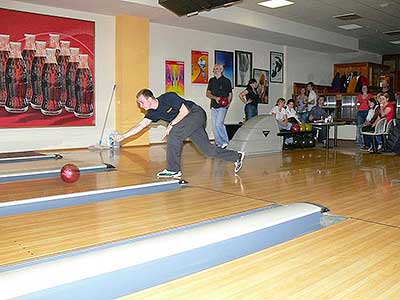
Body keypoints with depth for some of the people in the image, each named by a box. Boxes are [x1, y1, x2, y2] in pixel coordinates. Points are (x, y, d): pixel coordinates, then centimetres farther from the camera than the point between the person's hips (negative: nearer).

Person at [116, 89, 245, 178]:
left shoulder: (168, 97, -22)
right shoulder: (153, 113, 0)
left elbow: (185, 111, -19)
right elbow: (141, 125, 0)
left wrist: (171, 124, -19)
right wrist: (124, 136, -7)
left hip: (197, 113, -8)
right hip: (190, 120, 8)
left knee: (174, 133, -23)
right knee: (207, 149, 6)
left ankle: (173, 170, -16)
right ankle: (237, 156, 21)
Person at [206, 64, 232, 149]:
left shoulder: (226, 81, 3)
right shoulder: (211, 80, 13)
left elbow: (230, 94, 8)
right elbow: (207, 93, 7)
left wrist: (228, 102, -11)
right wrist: (215, 98, -12)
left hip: (223, 106, -5)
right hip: (213, 106, 5)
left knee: (219, 123, -19)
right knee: (214, 126, 2)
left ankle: (225, 142, -4)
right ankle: (219, 143, 11)